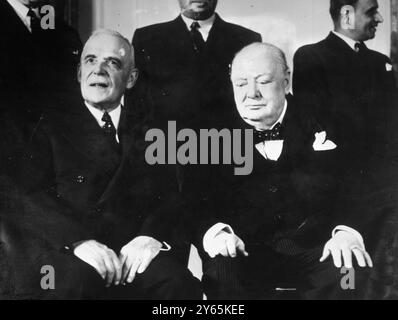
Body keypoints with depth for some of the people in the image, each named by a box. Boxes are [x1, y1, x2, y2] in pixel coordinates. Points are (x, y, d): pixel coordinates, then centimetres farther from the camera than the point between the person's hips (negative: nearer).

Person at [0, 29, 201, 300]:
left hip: (133, 256, 2)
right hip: (64, 252, -1)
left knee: (177, 282, -29)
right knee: (74, 279, -35)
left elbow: (173, 194, 8)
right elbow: (26, 194, -1)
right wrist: (78, 240, -19)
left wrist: (152, 235, -15)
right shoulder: (51, 126, 12)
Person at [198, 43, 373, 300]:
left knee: (352, 275, -27)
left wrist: (347, 231, -21)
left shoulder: (319, 126, 5)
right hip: (247, 248, 0)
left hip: (314, 248, 1)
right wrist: (216, 232, -22)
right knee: (220, 272, -32)